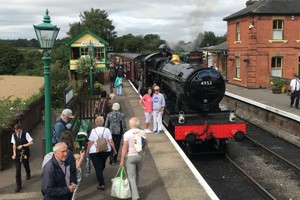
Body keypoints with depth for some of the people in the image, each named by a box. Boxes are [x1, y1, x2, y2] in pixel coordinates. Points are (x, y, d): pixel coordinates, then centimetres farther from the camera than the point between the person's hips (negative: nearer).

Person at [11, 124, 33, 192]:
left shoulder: (26, 134, -10)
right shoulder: (13, 135, 0)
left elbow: (31, 142, -16)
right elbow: (14, 145, 4)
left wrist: (22, 145, -22)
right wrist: (14, 154, -8)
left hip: (25, 153, -1)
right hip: (17, 154, 2)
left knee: (26, 165, 18)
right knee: (17, 169, -4)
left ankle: (28, 175, 53)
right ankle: (18, 185, 0)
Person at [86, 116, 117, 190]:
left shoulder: (93, 131, -8)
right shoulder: (107, 130, -3)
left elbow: (90, 143, -8)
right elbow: (111, 141, -6)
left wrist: (87, 151, 3)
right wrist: (114, 150, 4)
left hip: (95, 152, -3)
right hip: (106, 151, 3)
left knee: (98, 168, 1)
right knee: (102, 165, 25)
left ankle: (101, 184, -4)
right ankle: (100, 179, 46)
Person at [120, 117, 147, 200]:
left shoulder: (127, 134, -14)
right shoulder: (142, 133, -3)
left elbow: (124, 148, -15)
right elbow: (145, 144, 7)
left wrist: (122, 160, -11)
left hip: (130, 156, -4)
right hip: (140, 156, 4)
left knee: (131, 177, 0)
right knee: (137, 174, 23)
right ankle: (134, 189, 41)